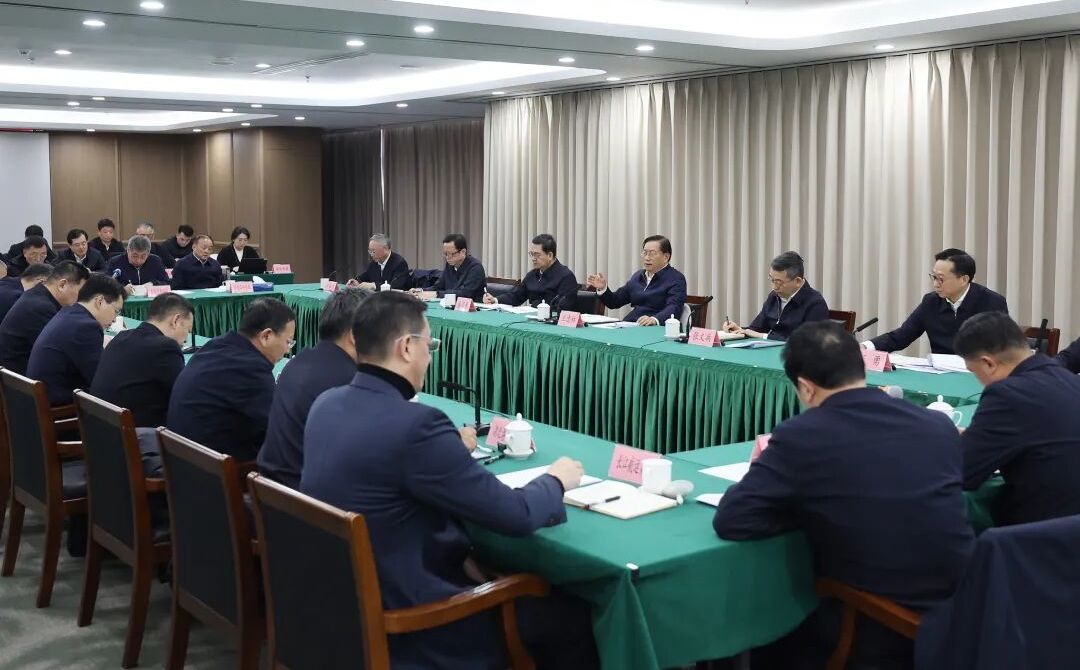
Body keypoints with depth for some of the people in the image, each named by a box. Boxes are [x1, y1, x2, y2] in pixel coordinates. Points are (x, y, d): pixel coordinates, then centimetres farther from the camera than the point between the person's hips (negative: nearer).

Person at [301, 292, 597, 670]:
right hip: (404, 616, -9)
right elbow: (515, 516, -20)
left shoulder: (326, 404, -2)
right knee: (570, 615, 6)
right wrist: (555, 481, 0)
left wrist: (451, 450, 14)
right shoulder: (416, 423, -27)